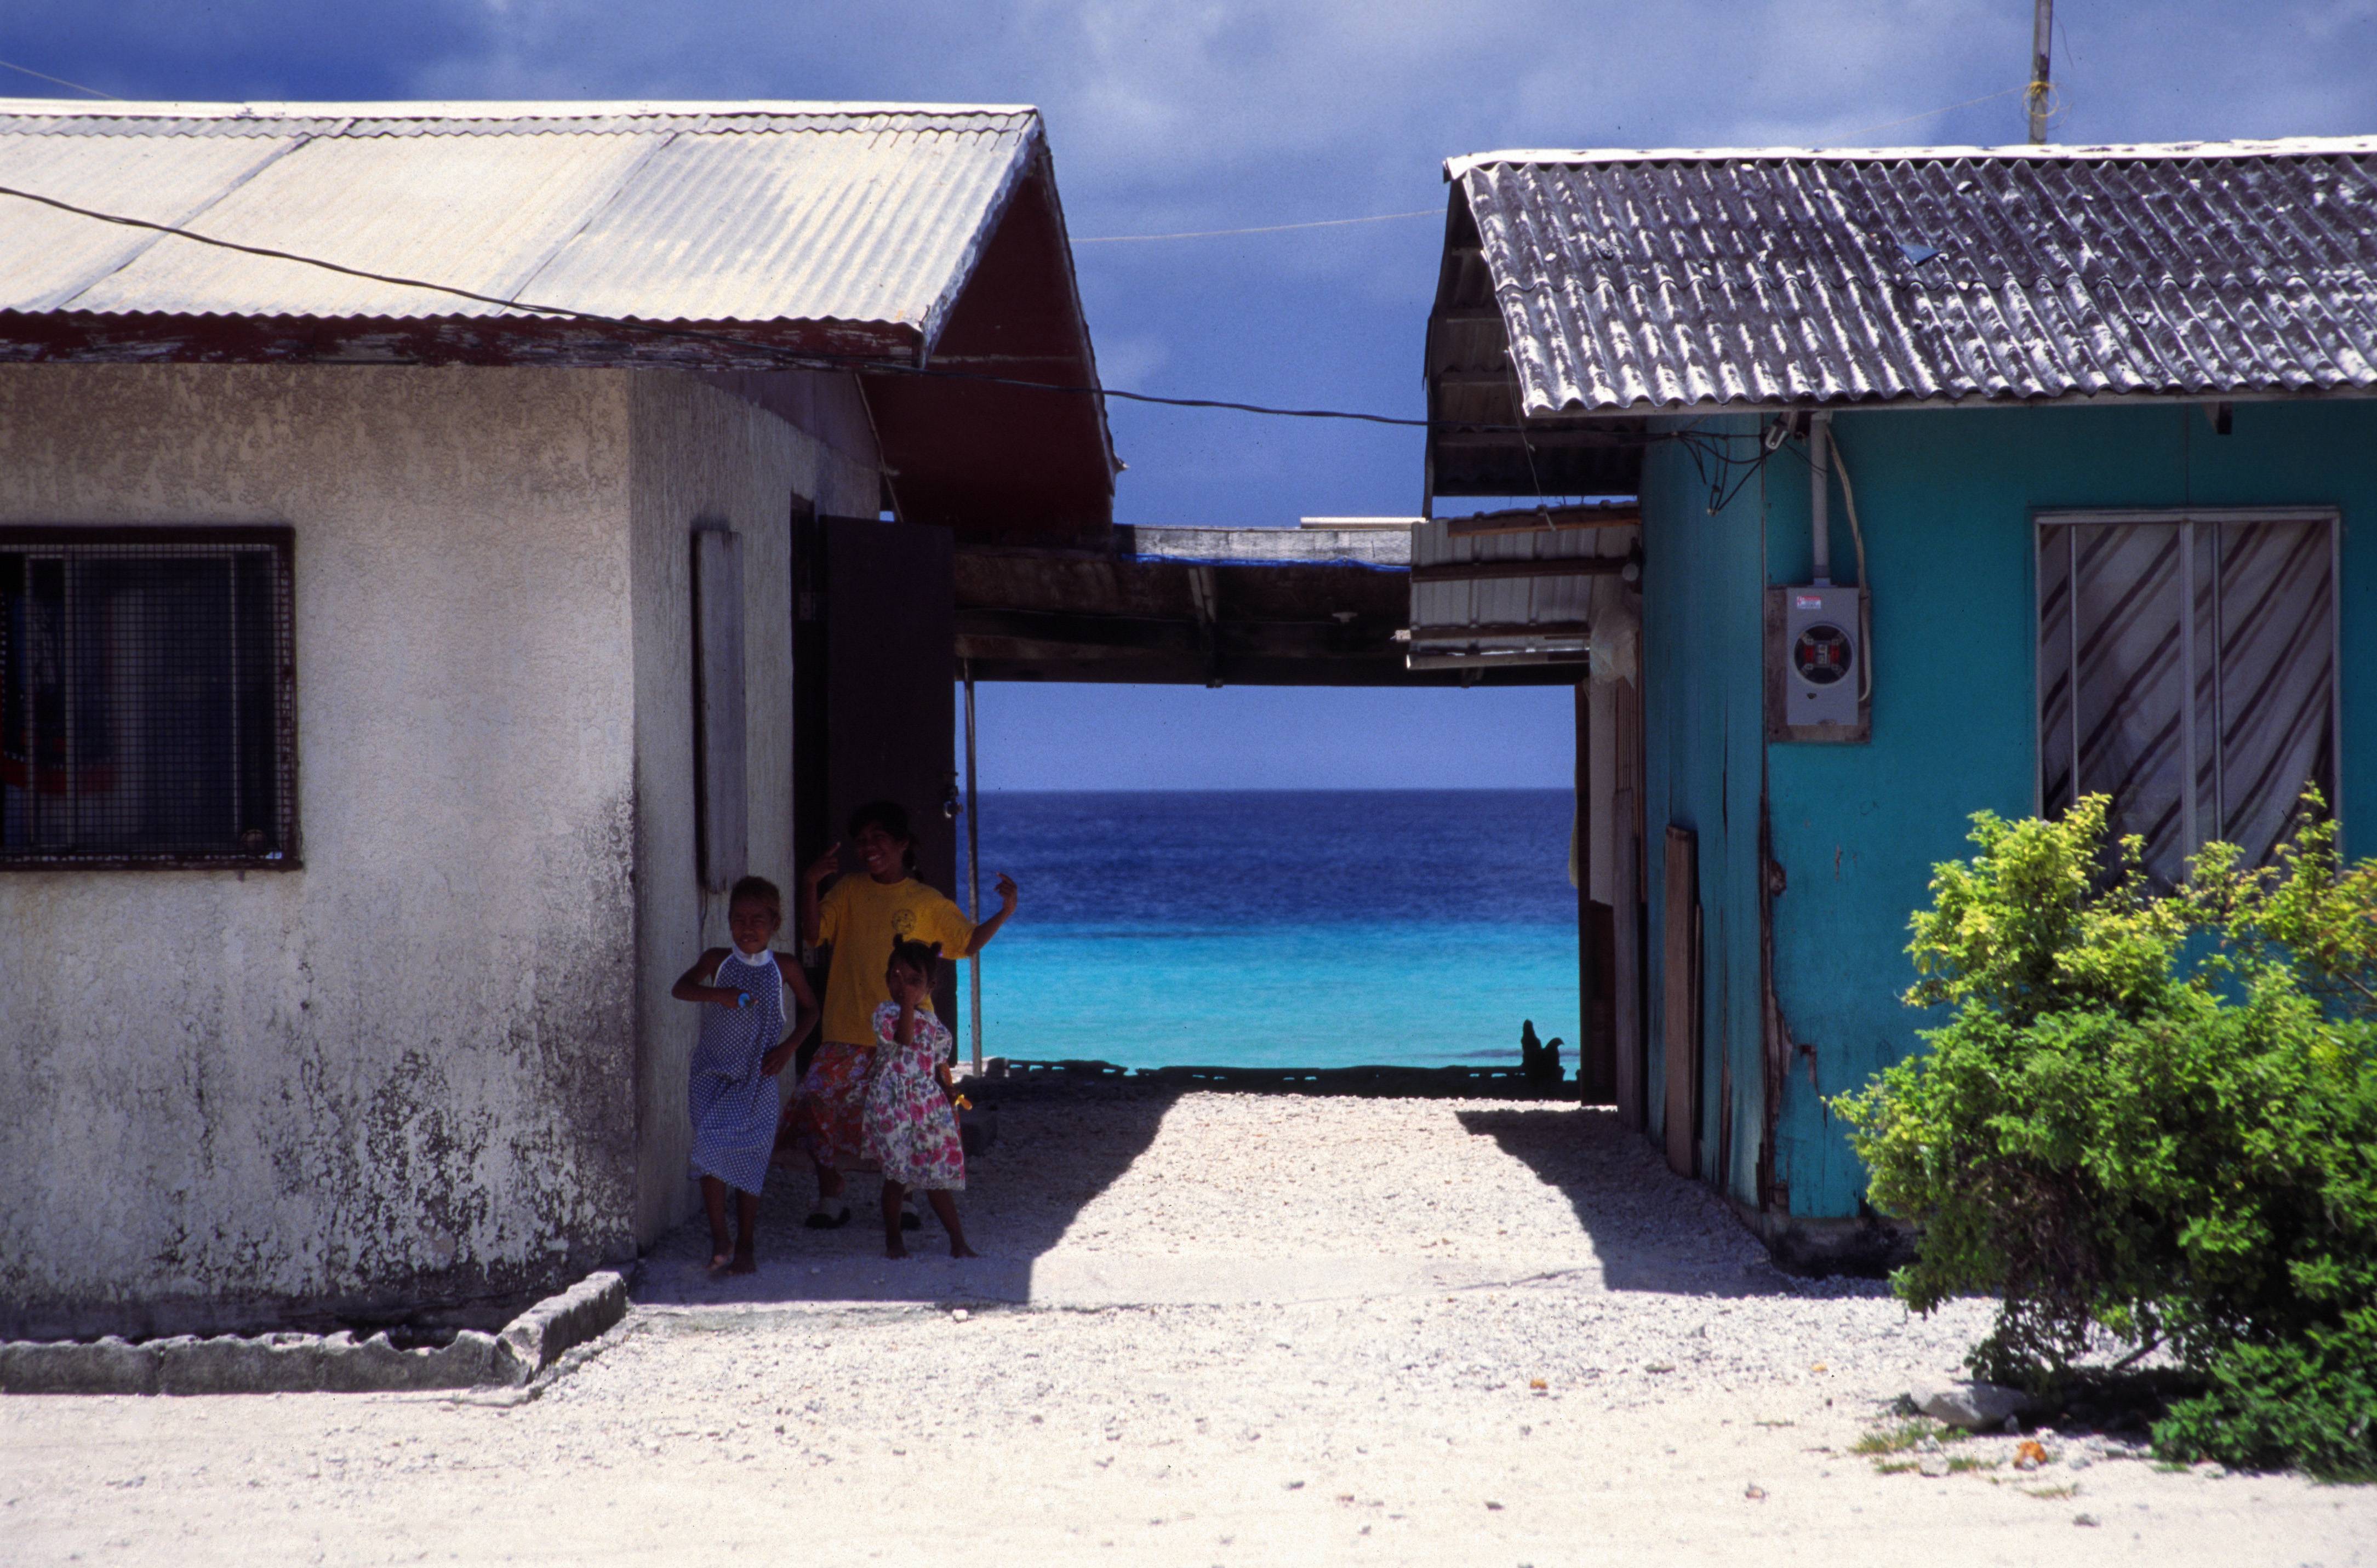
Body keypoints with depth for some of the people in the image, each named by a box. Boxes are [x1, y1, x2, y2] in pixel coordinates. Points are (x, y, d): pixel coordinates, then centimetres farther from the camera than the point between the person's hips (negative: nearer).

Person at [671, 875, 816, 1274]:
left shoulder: (784, 969, 2)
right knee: (711, 1147, -15)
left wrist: (789, 1047, -1)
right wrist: (718, 994, -32)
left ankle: (745, 1245, 12)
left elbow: (810, 1009, 14)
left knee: (748, 1157, 0)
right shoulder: (718, 961, 1)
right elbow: (681, 987, -13)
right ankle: (719, 1238, -6)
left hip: (757, 1077, 0)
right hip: (713, 1072, 0)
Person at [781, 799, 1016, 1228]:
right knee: (818, 1099, -11)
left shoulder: (928, 901, 5)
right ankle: (830, 1198, 3)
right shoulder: (849, 891, 7)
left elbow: (969, 943, 11)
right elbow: (813, 935, -2)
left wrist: (1005, 912, -3)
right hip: (850, 1030, 1)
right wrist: (810, 884, -14)